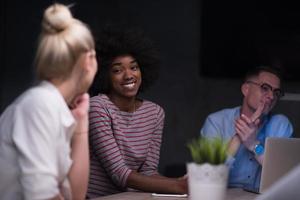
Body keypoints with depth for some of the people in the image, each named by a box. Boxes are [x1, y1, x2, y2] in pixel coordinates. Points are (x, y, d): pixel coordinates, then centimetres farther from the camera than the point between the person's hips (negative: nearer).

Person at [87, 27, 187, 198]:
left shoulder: (155, 112, 6)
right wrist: (178, 186, -23)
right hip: (93, 196, -5)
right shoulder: (97, 107, -11)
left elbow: (148, 171, 2)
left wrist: (182, 183, -17)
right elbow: (119, 173, -17)